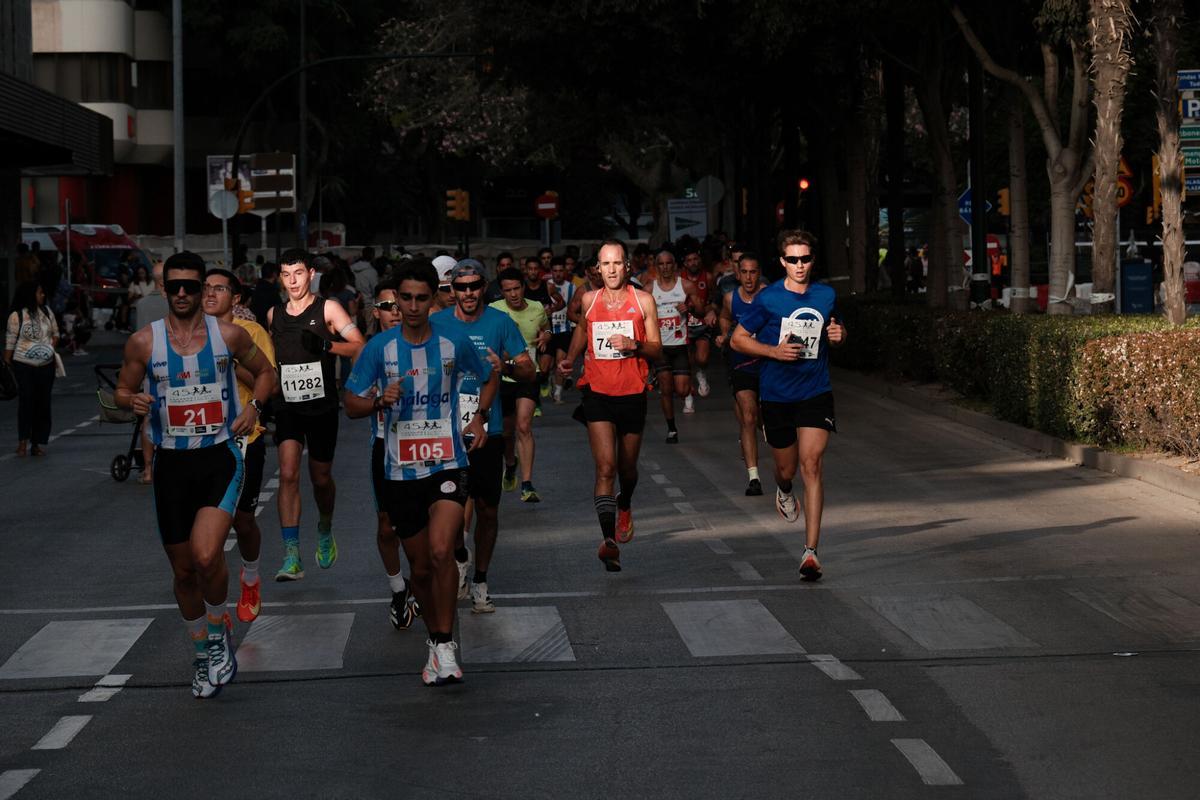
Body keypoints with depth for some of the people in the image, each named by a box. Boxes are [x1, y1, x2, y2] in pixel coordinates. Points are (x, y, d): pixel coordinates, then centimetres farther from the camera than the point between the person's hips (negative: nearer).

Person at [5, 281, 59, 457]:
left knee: (43, 403, 4)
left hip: (46, 365, 5)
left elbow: (55, 334, 17)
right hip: (24, 365, -5)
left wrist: (51, 349, 2)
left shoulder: (46, 312, 7)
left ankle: (39, 442, 11)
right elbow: (10, 342, -6)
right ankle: (23, 440, -3)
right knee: (26, 401, -9)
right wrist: (7, 363, -7)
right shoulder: (17, 316, -8)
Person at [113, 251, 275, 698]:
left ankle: (219, 633, 3)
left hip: (220, 458, -2)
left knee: (207, 555, -24)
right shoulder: (144, 342, 0)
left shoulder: (228, 335, -1)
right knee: (184, 570, 10)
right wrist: (132, 400, -13)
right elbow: (122, 391, 11)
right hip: (172, 464, 2)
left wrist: (254, 405, -6)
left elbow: (265, 372, 13)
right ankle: (202, 654, 31)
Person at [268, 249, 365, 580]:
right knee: (288, 474, -16)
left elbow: (360, 347, -10)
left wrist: (326, 345, -25)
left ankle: (325, 529, 43)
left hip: (322, 406, -1)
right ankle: (292, 556, -21)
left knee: (321, 478, 11)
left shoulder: (327, 309, -3)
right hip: (288, 406, 2)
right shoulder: (274, 315, 9)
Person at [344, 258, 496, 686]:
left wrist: (479, 418, 4)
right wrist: (380, 401, -18)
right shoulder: (379, 348, -2)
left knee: (441, 551, -22)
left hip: (447, 464, -2)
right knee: (420, 567, 9)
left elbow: (489, 379, 19)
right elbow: (352, 405, 2)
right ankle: (435, 639, 32)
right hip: (401, 471, 2)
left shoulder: (454, 344, -1)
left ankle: (445, 644, -10)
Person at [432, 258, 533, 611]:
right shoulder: (436, 323, 2)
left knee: (487, 509, 8)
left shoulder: (501, 322, 1)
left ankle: (479, 581, 25)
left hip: (488, 429, 1)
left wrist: (506, 367, -17)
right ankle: (460, 557, 16)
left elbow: (529, 370, 3)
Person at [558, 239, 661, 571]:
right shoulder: (589, 300, 4)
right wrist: (570, 358, 13)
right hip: (598, 392, -1)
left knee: (627, 467, 17)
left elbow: (657, 351, 0)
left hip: (633, 394, 1)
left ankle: (624, 507, 50)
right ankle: (609, 541, -22)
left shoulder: (643, 301, -2)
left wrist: (634, 345, -19)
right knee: (605, 467, -15)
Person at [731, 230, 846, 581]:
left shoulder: (826, 295, 4)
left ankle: (811, 551, -15)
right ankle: (784, 492, 54)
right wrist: (774, 351, -16)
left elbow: (838, 330, 22)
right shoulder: (768, 299, -7)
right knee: (786, 468, 12)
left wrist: (838, 334, -3)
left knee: (811, 464, -14)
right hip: (776, 396, 0)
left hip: (816, 393, 1)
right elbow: (738, 339, -1)